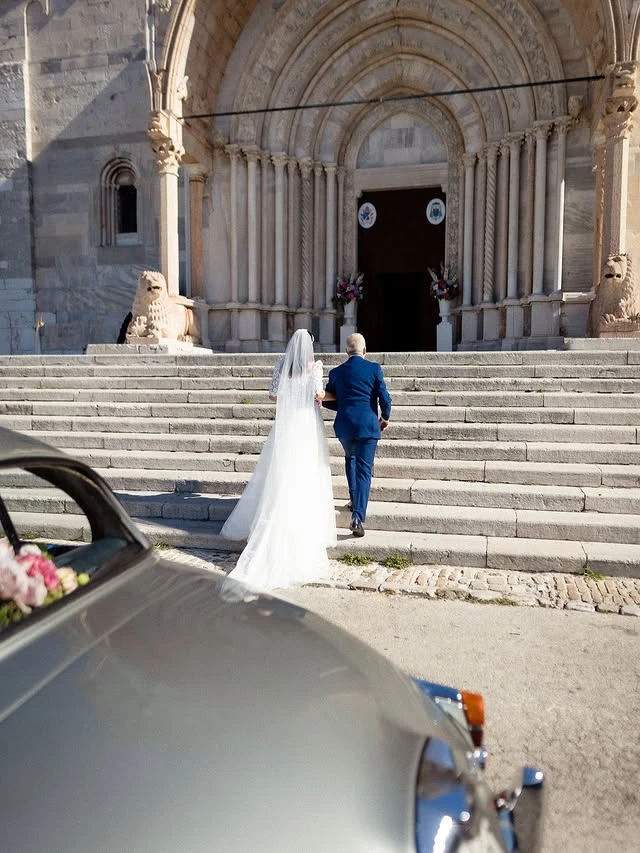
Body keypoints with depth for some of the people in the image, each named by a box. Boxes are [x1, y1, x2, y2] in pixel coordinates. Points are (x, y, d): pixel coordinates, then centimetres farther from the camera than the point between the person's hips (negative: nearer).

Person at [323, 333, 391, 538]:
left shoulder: (336, 372, 6)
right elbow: (385, 399, -4)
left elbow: (327, 400, 12)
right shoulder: (374, 369, -1)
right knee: (364, 469, -1)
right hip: (368, 424, -3)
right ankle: (358, 517, -10)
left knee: (350, 458, 29)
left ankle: (354, 499, 33)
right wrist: (385, 417, 13)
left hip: (344, 425, 3)